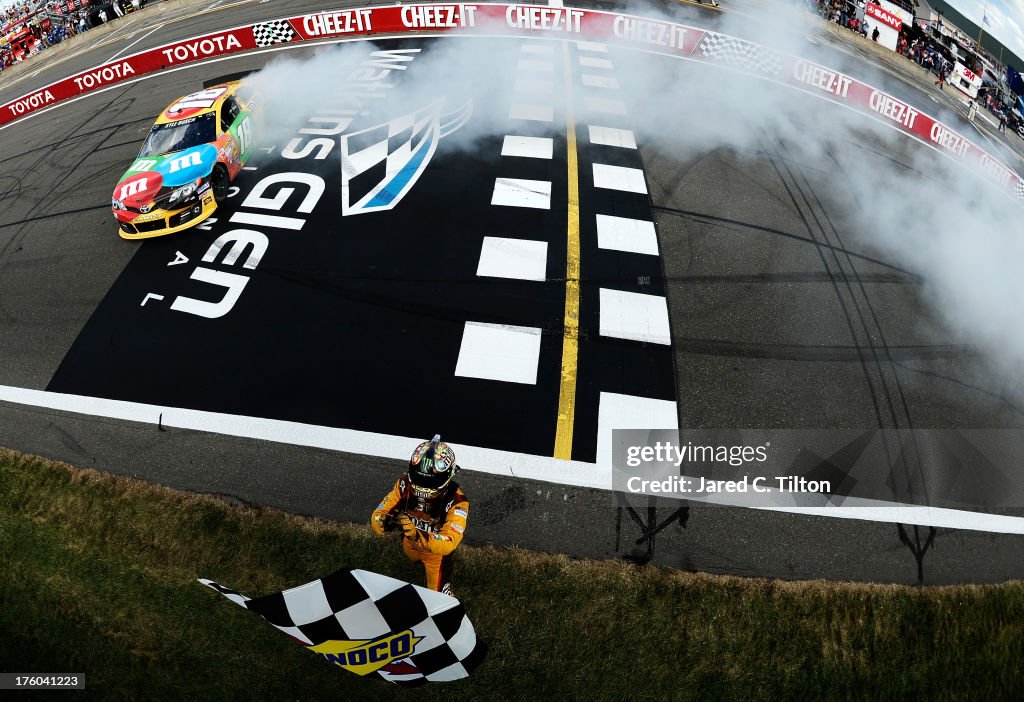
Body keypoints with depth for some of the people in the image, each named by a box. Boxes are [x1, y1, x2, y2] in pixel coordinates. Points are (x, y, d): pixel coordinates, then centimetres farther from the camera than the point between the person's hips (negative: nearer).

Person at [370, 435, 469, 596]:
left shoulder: (456, 500, -40)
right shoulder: (405, 484, -30)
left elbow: (449, 543, -49)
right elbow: (377, 516, -29)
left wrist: (418, 536, -66)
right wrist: (383, 522, -54)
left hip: (436, 551, -4)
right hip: (410, 545, 4)